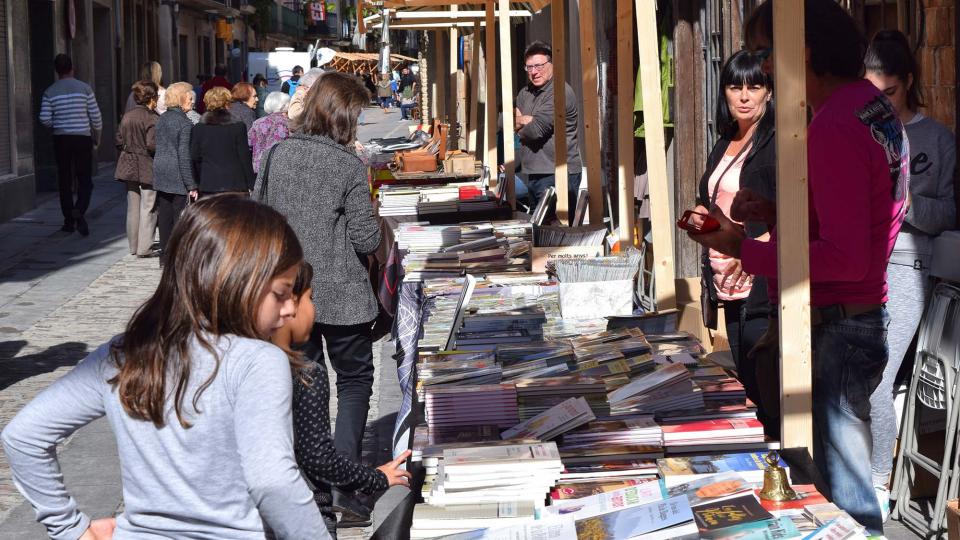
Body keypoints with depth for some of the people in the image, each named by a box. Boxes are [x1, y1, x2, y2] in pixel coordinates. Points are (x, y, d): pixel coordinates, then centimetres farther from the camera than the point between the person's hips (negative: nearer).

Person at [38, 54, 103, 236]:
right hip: (83, 138, -1)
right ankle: (79, 211, -21)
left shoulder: (50, 92, 0)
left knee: (65, 181, 9)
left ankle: (69, 221, 11)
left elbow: (44, 119, -5)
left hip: (61, 139, 1)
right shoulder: (84, 88, -3)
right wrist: (97, 137, 11)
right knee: (85, 180, 3)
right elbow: (95, 116, -2)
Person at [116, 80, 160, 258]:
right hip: (147, 168, -7)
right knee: (148, 208, -1)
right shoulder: (151, 118, -15)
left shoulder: (127, 116, 7)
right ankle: (144, 248, -1)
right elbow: (152, 145, -22)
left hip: (130, 166, 7)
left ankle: (134, 246, 19)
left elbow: (119, 141, 10)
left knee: (133, 208, 13)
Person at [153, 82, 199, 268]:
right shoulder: (185, 123, -13)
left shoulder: (161, 120, 11)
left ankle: (165, 255, 17)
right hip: (177, 176, -8)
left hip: (160, 174, 8)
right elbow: (185, 156, -17)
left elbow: (159, 148, 15)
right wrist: (191, 185, -15)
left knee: (165, 216, 12)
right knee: (181, 217, -4)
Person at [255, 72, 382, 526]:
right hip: (341, 294, -4)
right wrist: (372, 227, 7)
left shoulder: (277, 154, -1)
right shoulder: (349, 165, -14)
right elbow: (366, 239, -13)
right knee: (354, 381, 10)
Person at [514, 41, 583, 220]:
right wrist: (528, 121, -11)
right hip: (533, 173, 8)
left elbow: (537, 130, -17)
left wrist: (520, 122, 5)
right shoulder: (525, 93, 16)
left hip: (557, 174, -8)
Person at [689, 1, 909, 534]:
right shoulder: (875, 106, 11)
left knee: (843, 498, -3)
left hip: (833, 330, -10)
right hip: (865, 318, 10)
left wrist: (744, 249, -17)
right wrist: (773, 212, 7)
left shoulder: (834, 126, -21)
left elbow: (845, 258, -24)